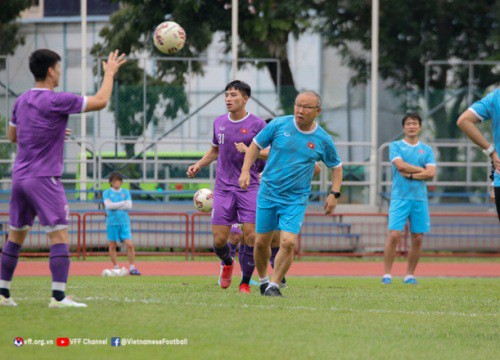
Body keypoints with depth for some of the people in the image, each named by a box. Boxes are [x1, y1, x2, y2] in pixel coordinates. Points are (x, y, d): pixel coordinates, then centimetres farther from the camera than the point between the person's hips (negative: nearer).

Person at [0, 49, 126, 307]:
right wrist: (110, 73, 6)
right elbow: (100, 101, -9)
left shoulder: (21, 101, 10)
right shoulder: (56, 101, -13)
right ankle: (58, 296, -15)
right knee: (59, 236, -7)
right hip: (44, 179, -8)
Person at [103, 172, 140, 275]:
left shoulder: (126, 192, 11)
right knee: (112, 246, 1)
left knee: (130, 245, -10)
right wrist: (123, 203, -7)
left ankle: (132, 268, -5)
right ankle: (116, 268, 10)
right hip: (111, 222, -1)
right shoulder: (106, 193, 6)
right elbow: (108, 205, -10)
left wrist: (115, 206, -6)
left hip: (124, 222, 1)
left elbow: (129, 206, -1)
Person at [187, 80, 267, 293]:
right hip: (223, 187, 3)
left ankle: (245, 282, 4)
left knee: (251, 236, -12)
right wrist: (198, 166, 10)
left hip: (249, 187, -3)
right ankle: (227, 263, 31)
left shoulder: (257, 124, -4)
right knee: (219, 239, -3)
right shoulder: (219, 123, 9)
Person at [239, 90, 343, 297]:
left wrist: (334, 194, 2)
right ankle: (263, 280, 30)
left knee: (288, 243, -16)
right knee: (261, 242, 6)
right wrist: (245, 171, -6)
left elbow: (336, 166, 12)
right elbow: (256, 145, 6)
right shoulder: (279, 125, -6)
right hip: (268, 193, 1)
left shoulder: (323, 140, -3)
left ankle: (274, 285, -1)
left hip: (296, 199, -1)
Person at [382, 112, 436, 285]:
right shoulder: (395, 146, 7)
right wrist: (421, 170, -3)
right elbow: (400, 165, -10)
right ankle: (386, 274, -8)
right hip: (400, 198, -3)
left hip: (420, 199, 3)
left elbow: (431, 173, 0)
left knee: (417, 238, 1)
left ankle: (410, 275, 10)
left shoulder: (427, 150, 12)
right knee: (394, 235, -13)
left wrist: (410, 175, -7)